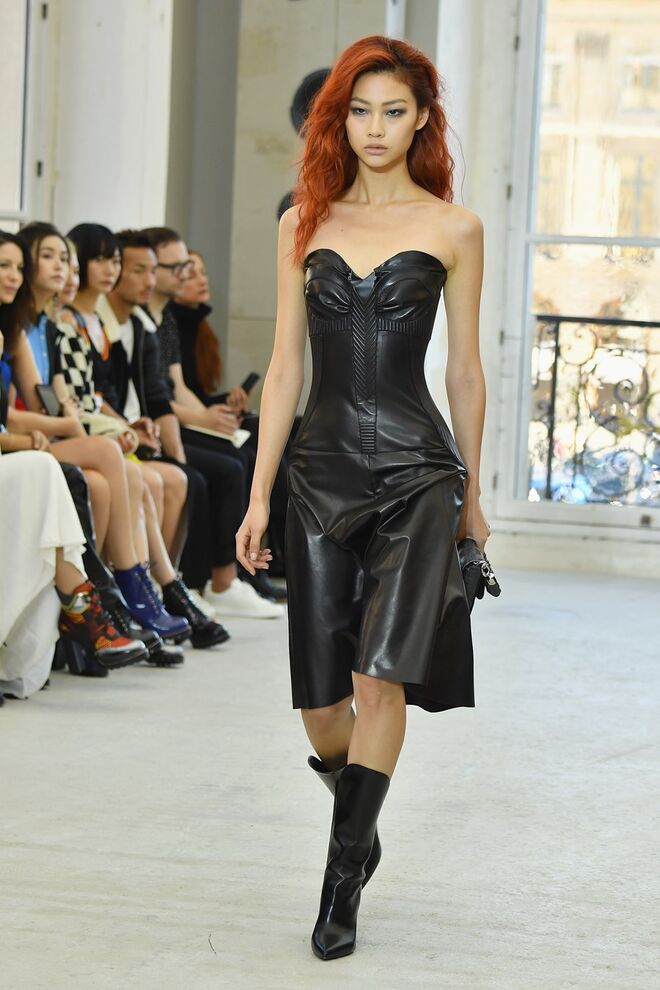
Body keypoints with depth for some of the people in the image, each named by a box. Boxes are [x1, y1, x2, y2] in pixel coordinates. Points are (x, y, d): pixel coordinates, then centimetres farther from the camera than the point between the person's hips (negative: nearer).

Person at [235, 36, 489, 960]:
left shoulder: (453, 227, 3)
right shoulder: (304, 224, 8)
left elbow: (465, 372, 8)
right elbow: (284, 368, 9)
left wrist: (471, 494, 11)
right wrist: (259, 494, 5)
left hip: (416, 468, -2)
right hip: (323, 468, 3)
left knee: (380, 675, -15)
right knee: (320, 703, 3)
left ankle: (342, 882, -4)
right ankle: (361, 822, 33)